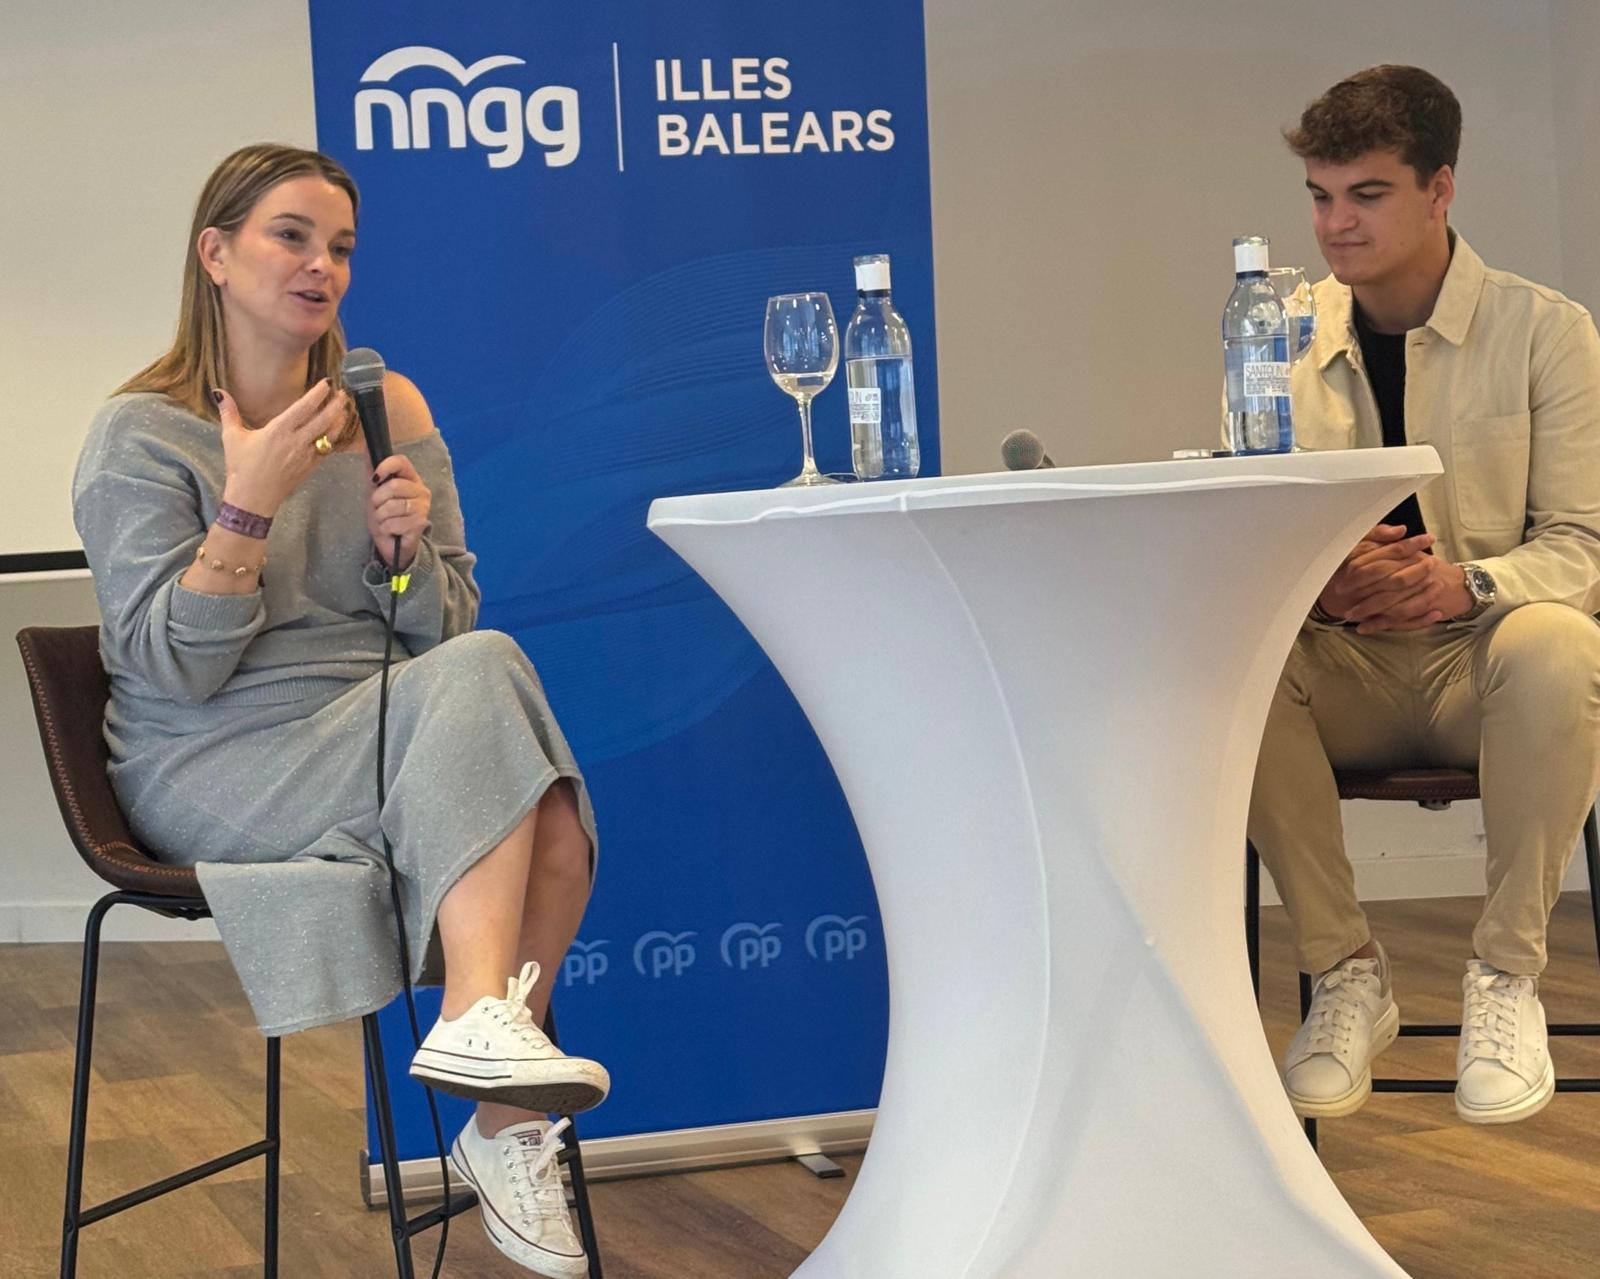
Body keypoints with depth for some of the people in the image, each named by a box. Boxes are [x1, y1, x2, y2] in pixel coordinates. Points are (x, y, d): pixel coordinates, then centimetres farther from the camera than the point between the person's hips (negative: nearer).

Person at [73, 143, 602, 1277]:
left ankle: (507, 1123, -18)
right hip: (213, 776, -5)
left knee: (554, 829, -28)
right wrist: (249, 504, -19)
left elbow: (442, 630, 11)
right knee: (483, 674, -31)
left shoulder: (390, 413, 12)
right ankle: (482, 1014, -41)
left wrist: (408, 545, -9)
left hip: (382, 737, 5)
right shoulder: (141, 435, -2)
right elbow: (174, 668, -11)